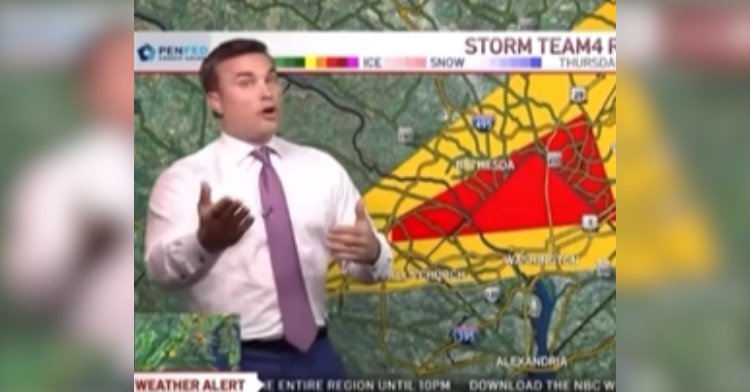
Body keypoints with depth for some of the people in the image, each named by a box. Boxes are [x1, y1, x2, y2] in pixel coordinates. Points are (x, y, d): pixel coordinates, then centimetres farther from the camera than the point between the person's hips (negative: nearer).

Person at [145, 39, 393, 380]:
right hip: (232, 360, -3)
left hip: (315, 353, 4)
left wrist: (370, 252, -19)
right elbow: (162, 267, -17)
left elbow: (367, 256, 5)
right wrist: (204, 241, -37)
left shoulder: (322, 168, 8)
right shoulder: (185, 177, -3)